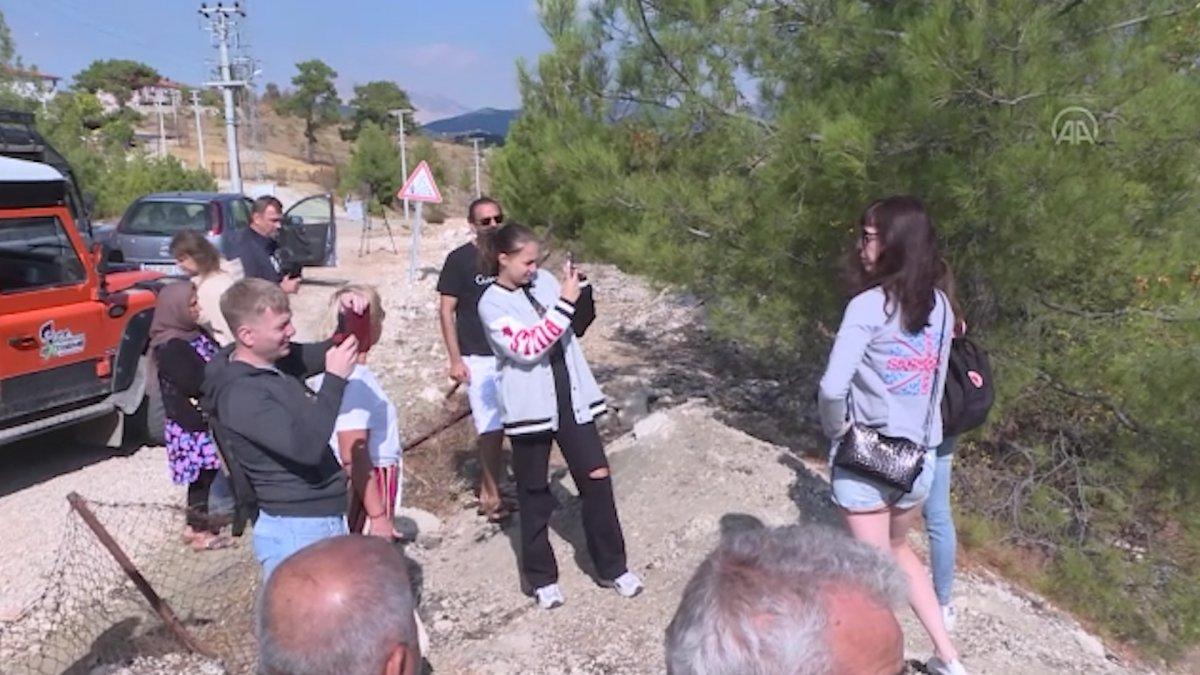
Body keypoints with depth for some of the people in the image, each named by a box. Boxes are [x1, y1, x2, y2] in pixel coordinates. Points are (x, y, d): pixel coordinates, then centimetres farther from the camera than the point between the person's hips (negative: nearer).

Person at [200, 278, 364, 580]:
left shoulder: (278, 359, 2)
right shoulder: (241, 394, -23)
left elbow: (327, 352, 16)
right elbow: (306, 447, -32)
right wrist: (335, 379, -27)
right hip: (297, 531, -9)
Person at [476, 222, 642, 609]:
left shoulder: (544, 281, 4)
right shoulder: (492, 304, -11)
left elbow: (577, 323, 17)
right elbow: (528, 347, -23)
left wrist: (576, 291, -1)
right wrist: (565, 301, -24)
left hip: (571, 396, 5)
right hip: (531, 405, -4)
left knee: (597, 478, 6)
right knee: (534, 494, 10)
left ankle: (612, 567, 22)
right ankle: (542, 578, 27)